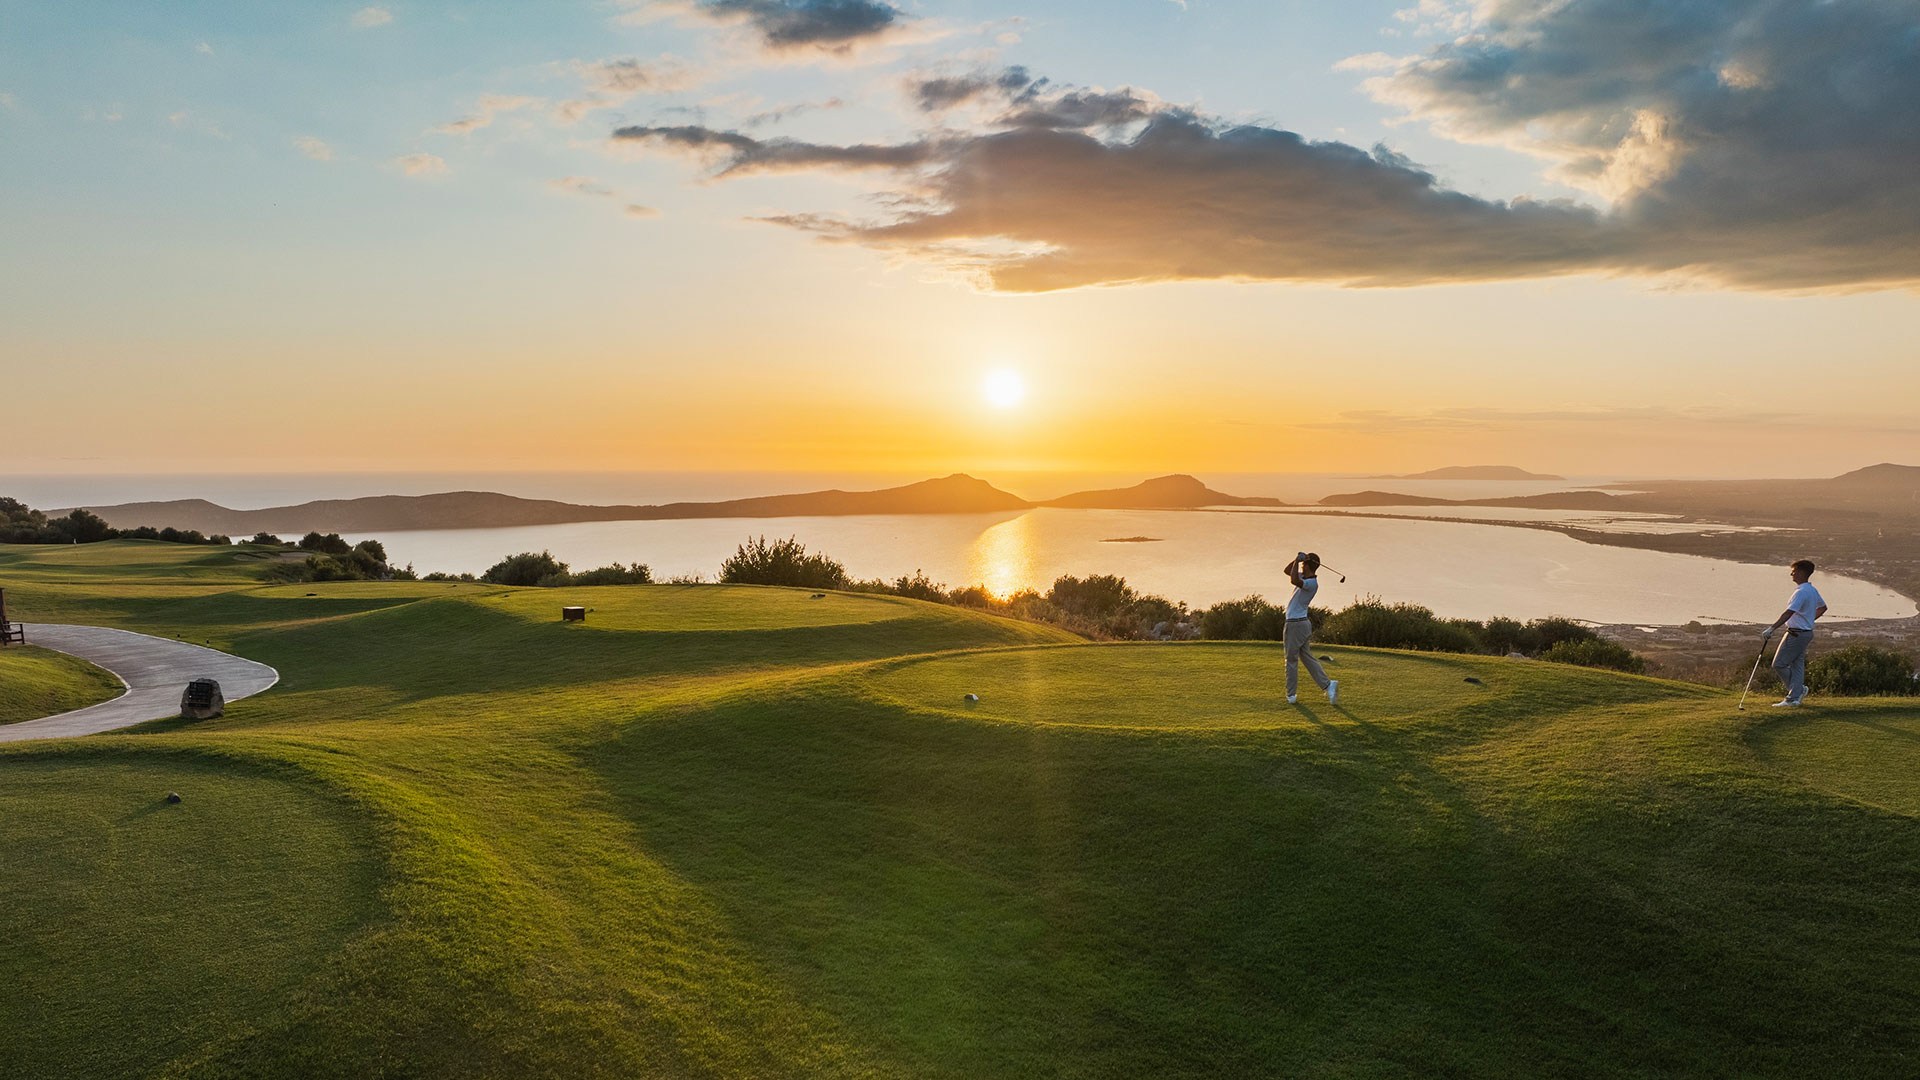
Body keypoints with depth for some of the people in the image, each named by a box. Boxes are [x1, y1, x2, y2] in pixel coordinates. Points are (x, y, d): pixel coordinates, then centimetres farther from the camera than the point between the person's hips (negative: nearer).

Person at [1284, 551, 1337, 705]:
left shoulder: (1312, 583, -19)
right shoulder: (1305, 577, 9)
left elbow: (1294, 581, -38)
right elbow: (1287, 571, 20)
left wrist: (1298, 560, -27)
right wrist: (1297, 559, 2)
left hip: (1295, 623, -9)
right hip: (1303, 623, 9)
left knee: (1291, 659, 2)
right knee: (1307, 657, 10)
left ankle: (1291, 695, 9)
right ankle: (1327, 684, 0)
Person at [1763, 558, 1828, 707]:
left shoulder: (1801, 592, -20)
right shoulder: (1813, 590, 10)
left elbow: (1789, 613, -29)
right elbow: (1823, 607, 27)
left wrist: (1771, 629, -33)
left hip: (1796, 633, -10)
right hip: (1806, 632, 10)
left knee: (1779, 664, -2)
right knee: (1797, 665, 9)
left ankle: (1800, 689, 7)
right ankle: (1794, 698, 8)